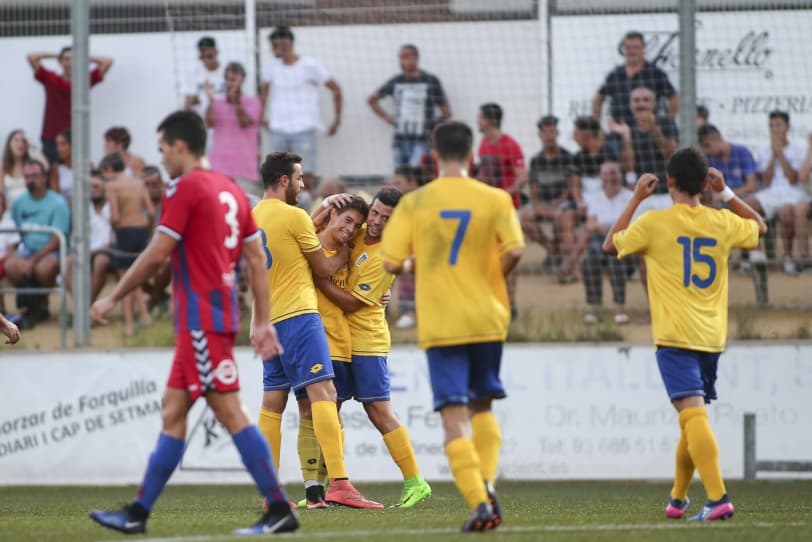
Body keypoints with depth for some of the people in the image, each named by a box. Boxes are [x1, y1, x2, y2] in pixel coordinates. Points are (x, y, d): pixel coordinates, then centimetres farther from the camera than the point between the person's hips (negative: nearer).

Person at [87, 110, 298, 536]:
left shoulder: (186, 188, -10)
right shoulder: (230, 190, 15)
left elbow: (156, 255, -12)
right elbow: (257, 259, 14)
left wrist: (113, 299, -2)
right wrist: (262, 323, 15)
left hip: (201, 317, -9)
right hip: (220, 313, 9)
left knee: (230, 412, -9)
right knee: (173, 411, 11)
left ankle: (279, 510, -11)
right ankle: (138, 512, 14)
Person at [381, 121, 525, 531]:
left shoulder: (414, 203, -2)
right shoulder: (494, 199, -2)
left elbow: (391, 263, -7)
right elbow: (514, 250, -13)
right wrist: (492, 277, 7)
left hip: (439, 324, -2)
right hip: (487, 320, 2)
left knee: (454, 417, -2)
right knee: (482, 407, 21)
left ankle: (479, 502, -16)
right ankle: (486, 481, 1)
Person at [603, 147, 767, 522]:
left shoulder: (654, 223, -6)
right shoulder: (722, 222, 5)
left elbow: (611, 245, 13)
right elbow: (759, 227, 28)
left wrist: (637, 198, 18)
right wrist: (726, 193, 22)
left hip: (675, 337, -5)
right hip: (712, 337, 5)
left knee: (693, 415, -15)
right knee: (693, 418, 19)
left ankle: (718, 498, -31)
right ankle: (677, 499, 32)